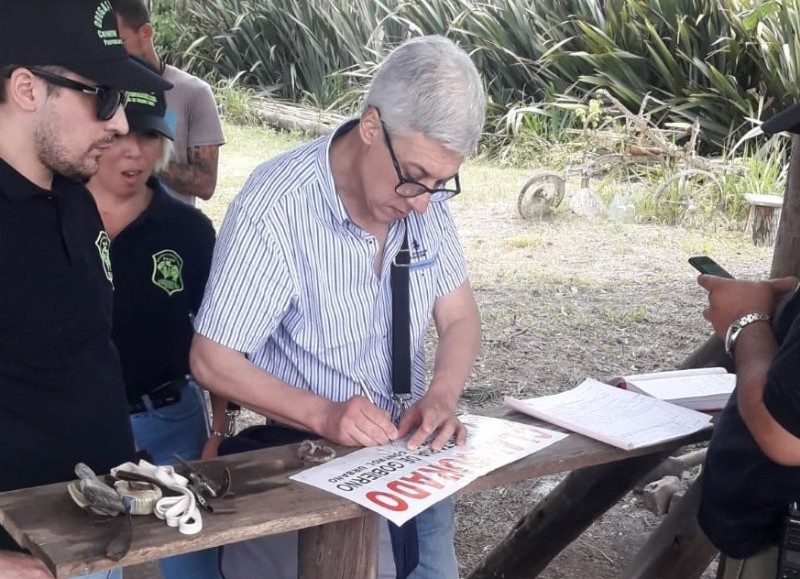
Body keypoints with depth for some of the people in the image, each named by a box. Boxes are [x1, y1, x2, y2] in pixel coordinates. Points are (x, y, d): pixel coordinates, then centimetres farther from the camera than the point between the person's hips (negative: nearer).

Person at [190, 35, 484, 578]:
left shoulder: (425, 197, -7)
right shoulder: (274, 208, -25)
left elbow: (460, 319, -1)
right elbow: (213, 361, -18)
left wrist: (440, 398, -20)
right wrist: (323, 415, -31)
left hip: (412, 448, 6)